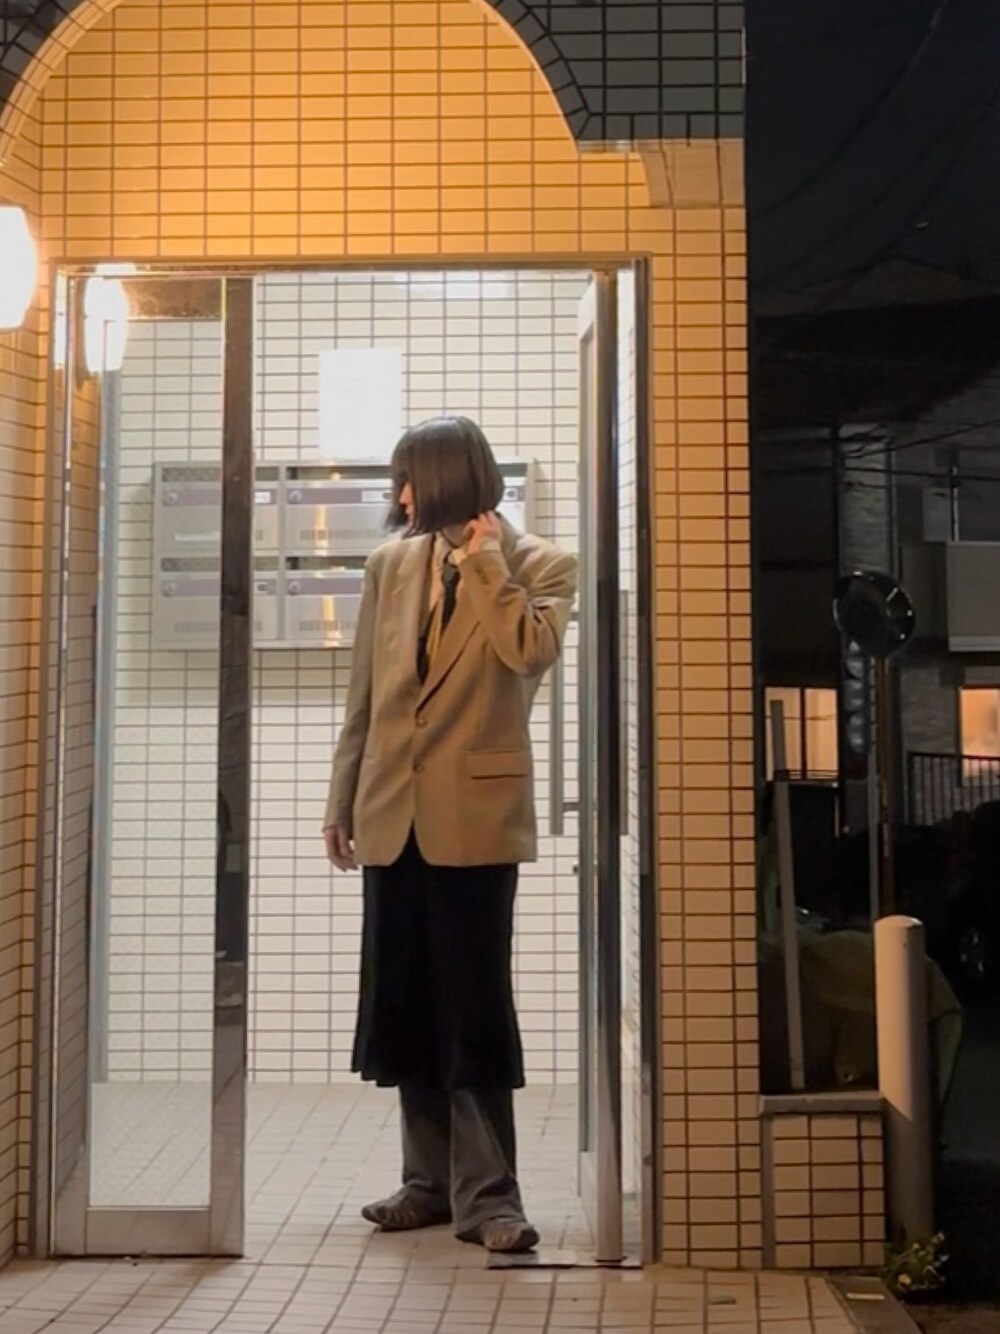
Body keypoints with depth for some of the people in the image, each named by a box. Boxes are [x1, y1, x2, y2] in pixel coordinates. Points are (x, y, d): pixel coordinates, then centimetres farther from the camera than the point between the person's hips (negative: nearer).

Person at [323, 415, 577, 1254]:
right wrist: (343, 798, 11)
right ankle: (433, 1179, 21)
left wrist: (481, 559, -12)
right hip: (393, 811, 5)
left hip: (475, 812, -5)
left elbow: (530, 650, -20)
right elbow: (364, 695, 13)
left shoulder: (539, 566, 0)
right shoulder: (391, 564, 12)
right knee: (408, 1002, 10)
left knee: (473, 1004, -4)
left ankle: (486, 1194, 3)